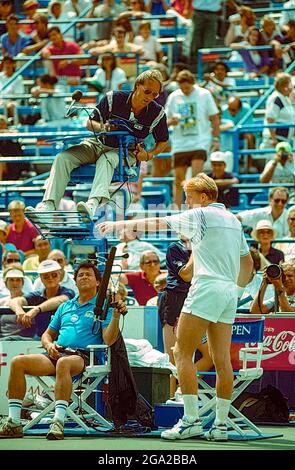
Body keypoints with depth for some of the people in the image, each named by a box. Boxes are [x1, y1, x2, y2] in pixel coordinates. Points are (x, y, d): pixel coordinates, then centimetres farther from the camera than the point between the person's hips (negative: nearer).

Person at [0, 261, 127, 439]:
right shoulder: (65, 307, 27)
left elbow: (108, 340, -3)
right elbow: (48, 334, 30)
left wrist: (115, 317, -19)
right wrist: (49, 345, 7)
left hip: (83, 356, -6)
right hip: (57, 354, 6)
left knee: (63, 363, -41)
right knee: (17, 362, -17)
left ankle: (59, 423, -46)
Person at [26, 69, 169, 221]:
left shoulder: (157, 113, -9)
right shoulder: (114, 99, -10)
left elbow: (163, 141, 7)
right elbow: (90, 123, -1)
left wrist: (148, 155, -11)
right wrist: (101, 127, -24)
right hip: (98, 144, 3)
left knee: (106, 160, -40)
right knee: (63, 158, -22)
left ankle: (93, 204, -64)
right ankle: (48, 205, -37)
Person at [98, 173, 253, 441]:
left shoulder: (201, 215, -3)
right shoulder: (234, 220, 19)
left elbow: (157, 223, -2)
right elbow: (247, 261, 24)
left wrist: (119, 225, 3)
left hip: (207, 288, -8)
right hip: (229, 293, 8)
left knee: (182, 353, -5)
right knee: (222, 360, 5)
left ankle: (191, 420, -12)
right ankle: (221, 425, 3)